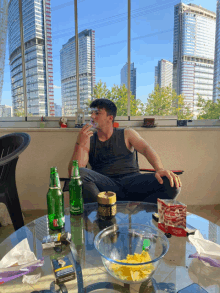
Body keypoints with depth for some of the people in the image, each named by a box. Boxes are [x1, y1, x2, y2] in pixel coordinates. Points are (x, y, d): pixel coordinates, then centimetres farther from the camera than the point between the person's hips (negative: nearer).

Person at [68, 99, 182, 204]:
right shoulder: (88, 140, 14)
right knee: (81, 173, -30)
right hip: (105, 185, 0)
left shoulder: (127, 134, 16)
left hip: (132, 181, 1)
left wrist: (160, 169, -24)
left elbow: (147, 149, -4)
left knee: (172, 184, -23)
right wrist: (80, 144, -10)